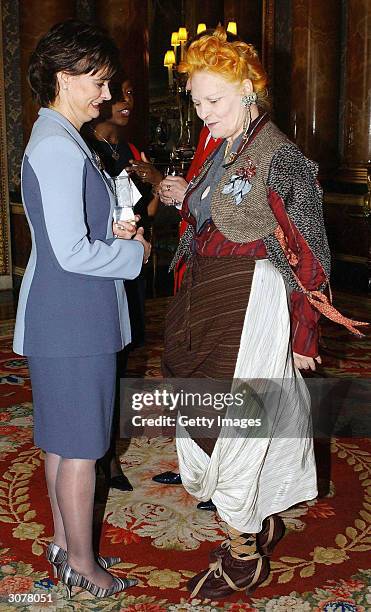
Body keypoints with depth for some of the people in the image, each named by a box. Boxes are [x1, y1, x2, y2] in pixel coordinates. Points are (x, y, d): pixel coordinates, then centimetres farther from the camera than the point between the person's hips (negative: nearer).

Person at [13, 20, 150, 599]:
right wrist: (134, 252, -8)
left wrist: (111, 231, 4)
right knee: (80, 446, 3)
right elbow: (72, 253, -23)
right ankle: (81, 563, 19)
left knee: (62, 439, 19)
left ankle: (64, 543, 34)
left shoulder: (56, 140, 14)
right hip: (73, 319, -10)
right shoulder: (59, 148, -19)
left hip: (63, 316, 10)